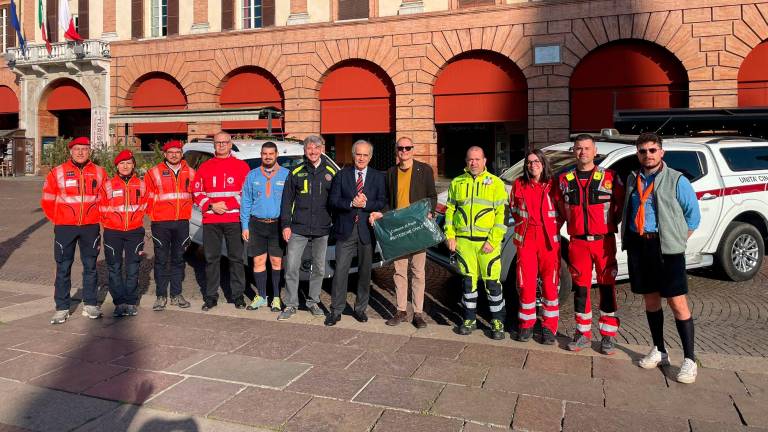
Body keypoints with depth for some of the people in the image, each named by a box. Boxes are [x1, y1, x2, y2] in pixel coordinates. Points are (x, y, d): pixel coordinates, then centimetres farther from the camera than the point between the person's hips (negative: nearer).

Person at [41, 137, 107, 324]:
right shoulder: (57, 173, 0)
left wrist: (97, 218, 6)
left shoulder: (99, 173, 4)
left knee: (90, 266, 8)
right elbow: (47, 201, 6)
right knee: (63, 268, 3)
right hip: (64, 228, -1)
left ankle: (90, 305, 18)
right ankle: (62, 308, 11)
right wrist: (58, 221, 6)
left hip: (91, 227, 1)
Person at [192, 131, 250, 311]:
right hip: (210, 220, 2)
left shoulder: (242, 166, 4)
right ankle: (211, 296, 17)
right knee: (211, 258, 7)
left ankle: (238, 295, 13)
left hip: (234, 220, -2)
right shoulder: (205, 167, 11)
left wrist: (227, 205, -10)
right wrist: (211, 205, -7)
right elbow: (197, 192, 9)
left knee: (236, 258, 2)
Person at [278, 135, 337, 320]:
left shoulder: (331, 172, 5)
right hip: (298, 229, -1)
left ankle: (313, 302, 25)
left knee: (319, 268, 10)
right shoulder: (296, 172, 4)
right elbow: (287, 200, 5)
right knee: (291, 267, -2)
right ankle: (291, 305, 10)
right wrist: (286, 225, -1)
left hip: (322, 229, 1)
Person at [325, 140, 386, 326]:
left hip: (367, 230, 1)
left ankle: (360, 309, 23)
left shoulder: (378, 177, 6)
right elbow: (333, 200, -1)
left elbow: (382, 202, -1)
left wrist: (365, 204, -17)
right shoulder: (342, 175, 6)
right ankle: (336, 311, 5)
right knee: (340, 270, -4)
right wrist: (351, 203, -17)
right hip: (346, 230, -1)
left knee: (365, 272, 9)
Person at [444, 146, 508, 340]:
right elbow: (450, 210, 14)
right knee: (468, 281, 9)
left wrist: (493, 241, -11)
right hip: (463, 241, 3)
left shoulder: (496, 183, 2)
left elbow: (501, 214, -3)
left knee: (492, 282, -2)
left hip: (487, 242, -3)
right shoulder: (456, 183, 12)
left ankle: (498, 321, 14)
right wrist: (450, 236, 3)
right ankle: (469, 319, 23)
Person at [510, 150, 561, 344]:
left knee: (550, 284, 2)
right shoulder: (519, 184, 6)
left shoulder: (553, 185, 2)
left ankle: (549, 327, 13)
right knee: (526, 284, 3)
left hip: (549, 239, -1)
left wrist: (554, 227, -1)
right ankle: (527, 324, 17)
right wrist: (524, 223, 8)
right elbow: (513, 208, 18)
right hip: (526, 239, 1)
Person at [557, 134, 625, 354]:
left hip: (604, 241, -2)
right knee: (580, 288, 7)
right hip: (578, 242, 2)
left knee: (607, 287, 3)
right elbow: (561, 206, 19)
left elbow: (621, 203, 8)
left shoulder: (610, 177, 0)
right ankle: (583, 333, 18)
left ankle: (608, 335, 13)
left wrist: (612, 223, 2)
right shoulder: (565, 180, 6)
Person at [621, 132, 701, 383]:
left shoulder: (676, 180, -3)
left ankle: (689, 360, 5)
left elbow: (693, 214, 1)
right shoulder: (632, 180, 11)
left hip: (666, 247, -5)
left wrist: (678, 240, 0)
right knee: (651, 300, 13)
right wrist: (628, 239, 7)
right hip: (637, 245, 5)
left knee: (677, 303, -4)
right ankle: (659, 351, 26)